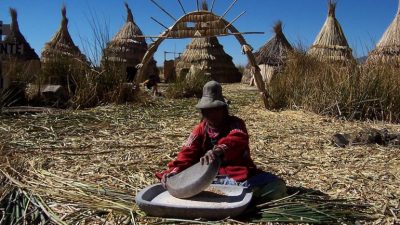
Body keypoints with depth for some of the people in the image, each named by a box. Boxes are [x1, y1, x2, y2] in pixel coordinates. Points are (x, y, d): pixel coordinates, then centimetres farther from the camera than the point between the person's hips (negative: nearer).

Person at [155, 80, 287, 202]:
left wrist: (219, 151, -50)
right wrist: (174, 171, -25)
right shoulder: (200, 129, 9)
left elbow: (237, 140, -27)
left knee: (277, 188, -24)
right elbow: (188, 153, -3)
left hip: (240, 173, -3)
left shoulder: (235, 123, -2)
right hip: (211, 177, 3)